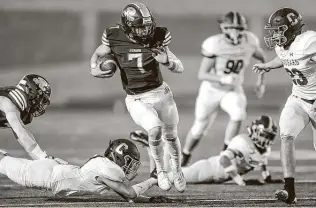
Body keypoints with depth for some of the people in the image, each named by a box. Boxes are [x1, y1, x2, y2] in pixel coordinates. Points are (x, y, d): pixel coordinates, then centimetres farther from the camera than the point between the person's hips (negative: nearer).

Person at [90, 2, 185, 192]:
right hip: (137, 100, -2)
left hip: (161, 93, 2)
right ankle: (161, 171, -3)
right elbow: (98, 54, 6)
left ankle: (178, 171, 49)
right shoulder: (115, 38, -14)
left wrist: (166, 60, -32)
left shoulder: (157, 38, -13)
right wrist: (94, 69, -16)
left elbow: (180, 68, -11)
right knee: (155, 129, -28)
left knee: (171, 136, 19)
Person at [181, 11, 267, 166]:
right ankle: (184, 158, 38)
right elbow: (202, 75, -24)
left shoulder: (250, 41, -16)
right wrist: (222, 79, -41)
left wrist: (261, 81, -1)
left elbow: (261, 58, 7)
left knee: (238, 114, -30)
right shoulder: (214, 44, -27)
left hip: (233, 91, 2)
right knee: (199, 130, 9)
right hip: (212, 90, -2)